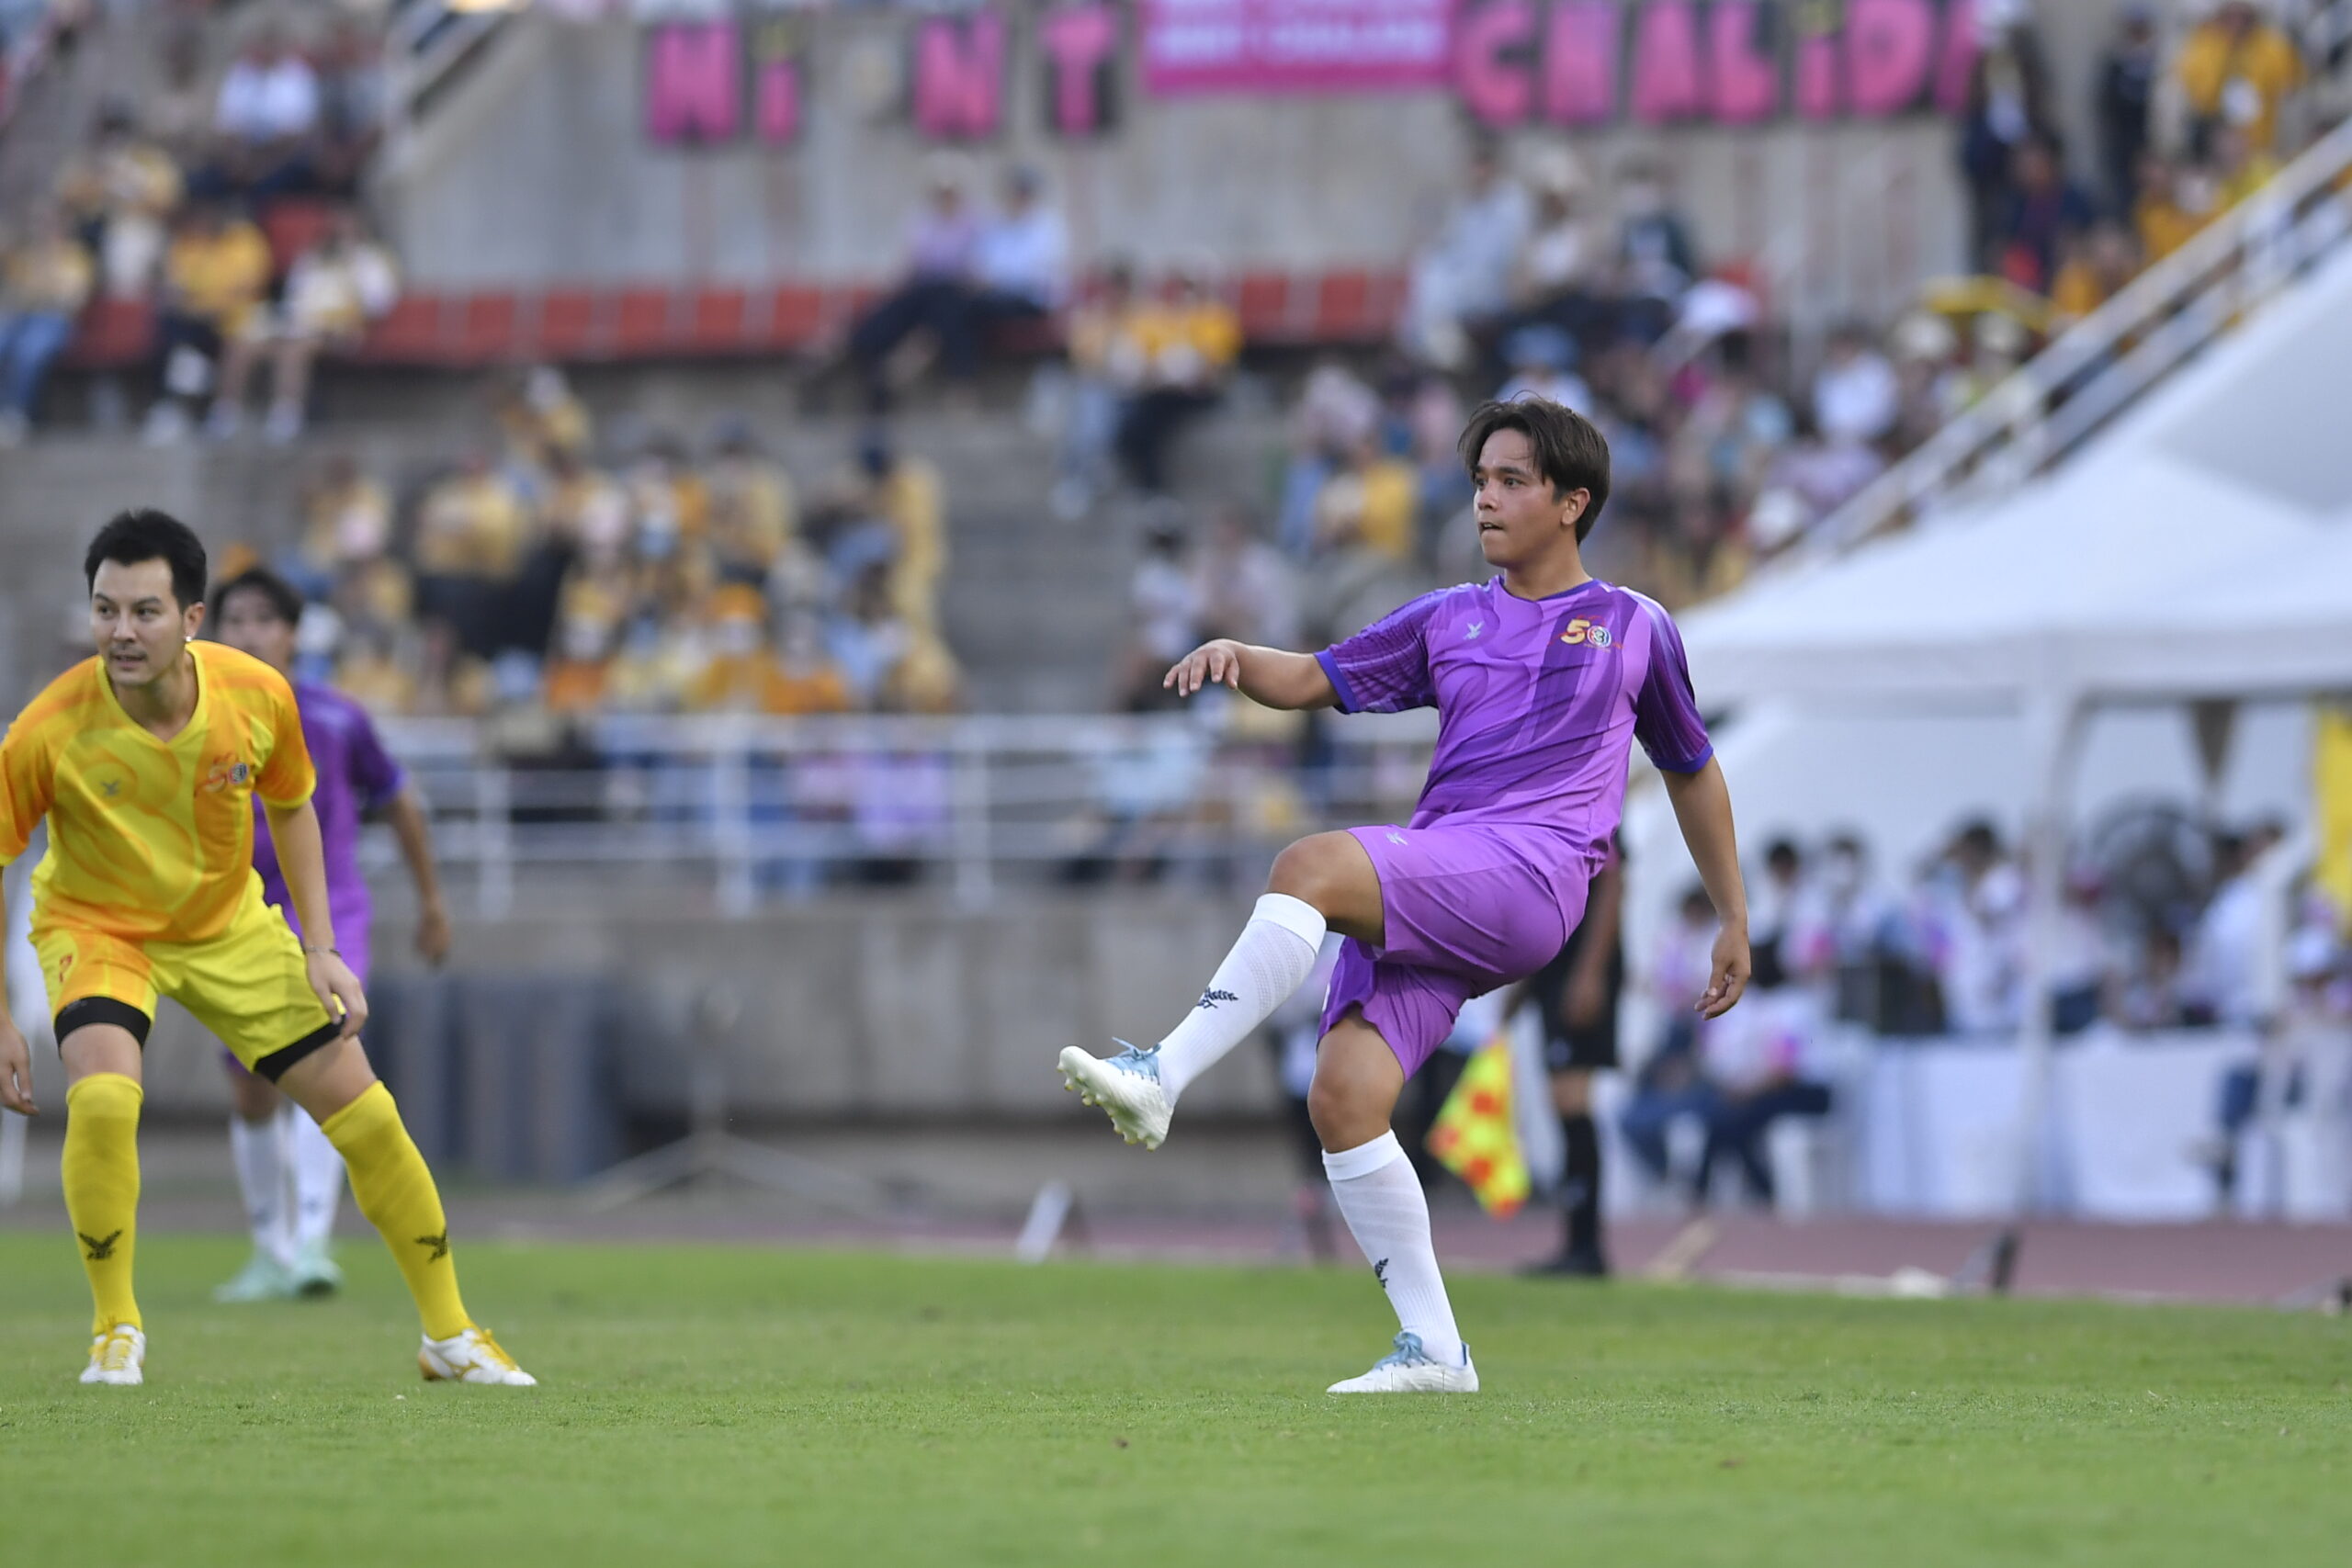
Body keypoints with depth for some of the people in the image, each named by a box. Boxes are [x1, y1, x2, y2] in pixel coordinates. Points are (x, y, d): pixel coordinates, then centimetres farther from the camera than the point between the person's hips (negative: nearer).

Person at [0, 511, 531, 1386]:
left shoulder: (258, 697, -20)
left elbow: (290, 808, 1)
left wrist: (321, 950, -4)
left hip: (228, 923, 3)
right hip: (96, 925, -3)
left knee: (364, 1112, 0)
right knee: (103, 1094, -32)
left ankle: (450, 1337, 19)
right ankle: (115, 1332, -11)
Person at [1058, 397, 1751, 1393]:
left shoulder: (1634, 629, 16)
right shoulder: (1449, 621, 24)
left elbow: (1693, 770, 26)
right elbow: (1317, 680, 22)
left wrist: (1735, 921, 27)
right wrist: (1236, 659, -1)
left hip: (1530, 872, -5)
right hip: (1420, 905, 5)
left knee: (1310, 867, -30)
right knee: (1343, 1097, -16)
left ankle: (1160, 1079, -36)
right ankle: (1432, 1349, -8)